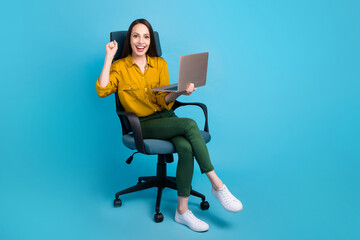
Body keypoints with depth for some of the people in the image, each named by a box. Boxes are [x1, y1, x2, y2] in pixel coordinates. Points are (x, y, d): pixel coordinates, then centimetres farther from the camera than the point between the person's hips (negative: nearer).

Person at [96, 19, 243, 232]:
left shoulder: (160, 64, 11)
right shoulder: (119, 67, 4)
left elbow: (164, 101, 3)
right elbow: (102, 91, -14)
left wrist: (180, 92, -18)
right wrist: (109, 58, -10)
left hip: (165, 118, 4)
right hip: (142, 125, -3)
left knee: (186, 147, -31)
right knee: (190, 124, -30)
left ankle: (182, 210, -20)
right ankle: (218, 186, -23)